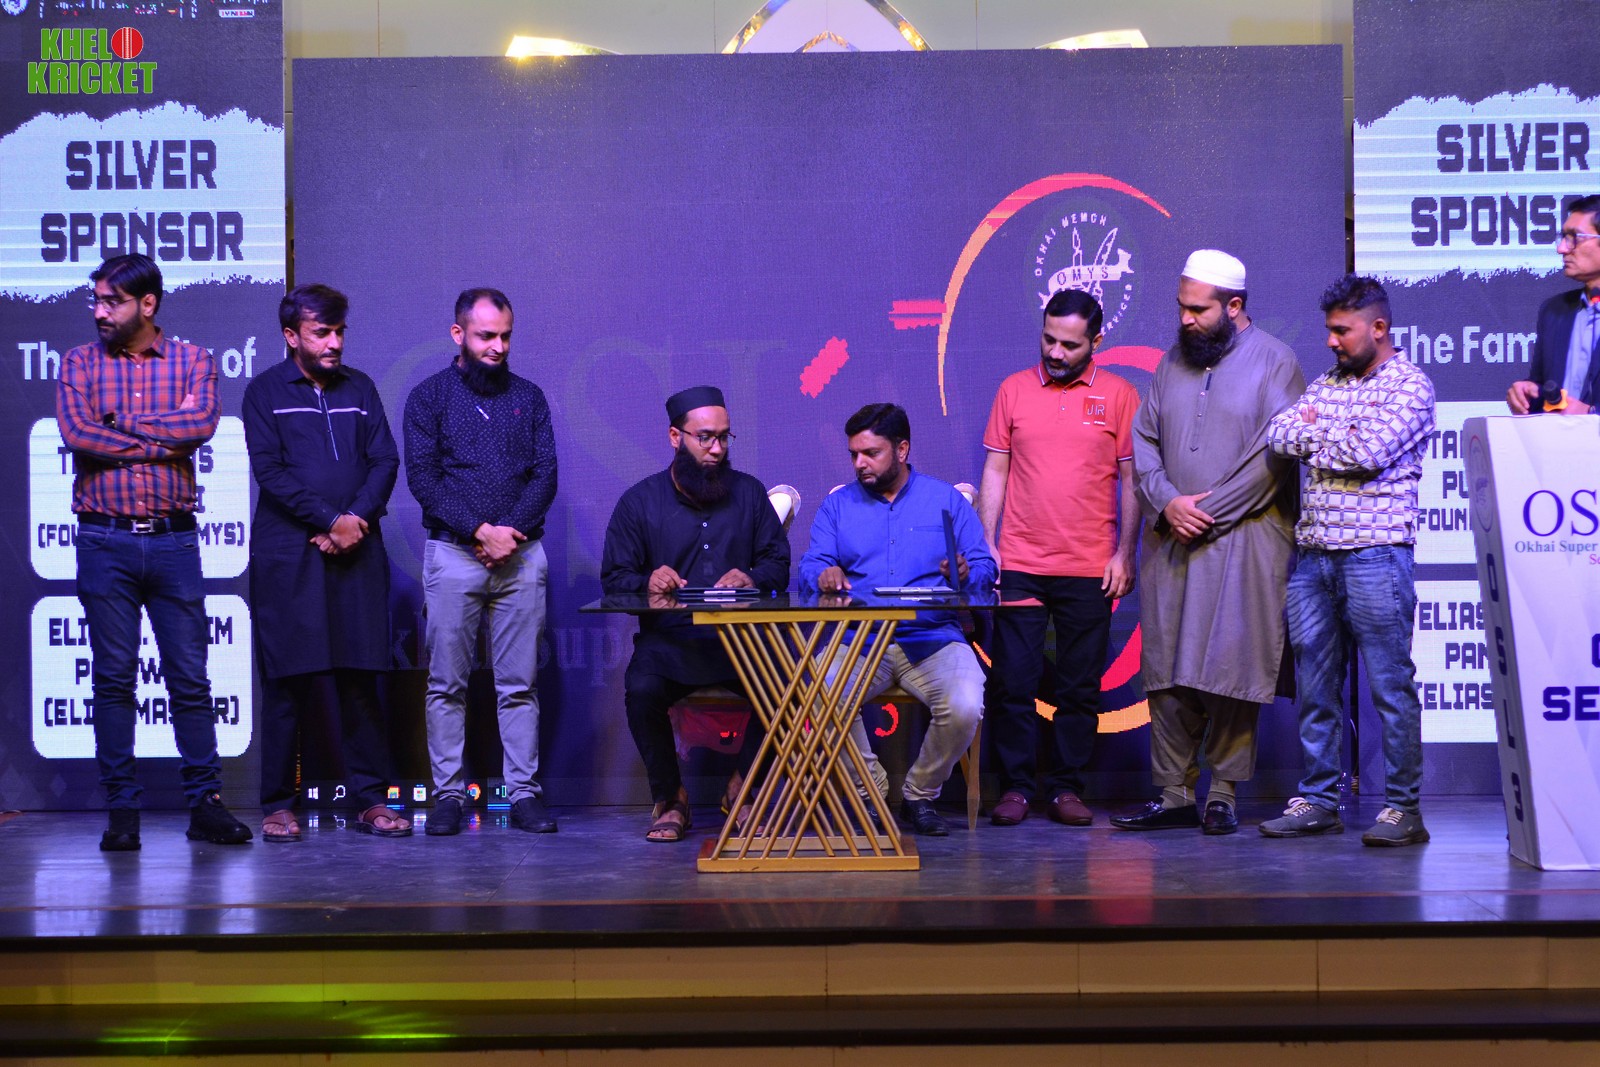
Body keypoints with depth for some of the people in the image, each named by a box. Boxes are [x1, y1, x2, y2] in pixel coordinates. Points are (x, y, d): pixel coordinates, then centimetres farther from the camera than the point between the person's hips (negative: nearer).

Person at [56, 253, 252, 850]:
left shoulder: (193, 362, 6)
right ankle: (122, 810, 10)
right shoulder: (80, 364, 6)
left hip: (174, 539, 0)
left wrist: (123, 422, -8)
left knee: (190, 677, 2)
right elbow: (77, 433, -10)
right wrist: (163, 442, -9)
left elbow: (202, 422, -13)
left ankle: (205, 803, 9)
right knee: (113, 679, 3)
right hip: (105, 541, 0)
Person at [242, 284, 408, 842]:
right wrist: (330, 521, -13)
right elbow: (269, 469, -6)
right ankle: (278, 805, 7)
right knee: (286, 680, -1)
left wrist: (358, 518, -8)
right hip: (286, 555, -3)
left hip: (357, 552, 3)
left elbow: (385, 461, 8)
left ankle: (370, 800, 7)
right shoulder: (265, 391, 4)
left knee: (360, 679, 3)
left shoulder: (360, 389, 15)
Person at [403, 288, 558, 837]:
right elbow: (422, 477, -4)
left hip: (522, 556, 2)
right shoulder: (429, 396, 5)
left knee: (519, 684, 2)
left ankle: (524, 792, 6)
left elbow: (546, 474, 6)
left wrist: (510, 532, -9)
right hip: (452, 554, -2)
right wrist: (479, 530, -13)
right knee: (446, 683, 0)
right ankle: (448, 794, 5)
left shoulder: (528, 397, 13)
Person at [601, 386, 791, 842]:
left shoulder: (749, 492, 12)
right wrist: (647, 584, -19)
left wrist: (752, 578, -13)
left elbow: (779, 563, 11)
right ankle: (669, 800, -7)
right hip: (667, 639, -1)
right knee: (642, 690, -32)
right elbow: (613, 579, 4)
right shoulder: (639, 501, 7)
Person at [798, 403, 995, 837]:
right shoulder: (837, 505, 17)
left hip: (933, 638, 0)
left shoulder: (947, 499, 13)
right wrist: (825, 575, -20)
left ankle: (920, 796, 1)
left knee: (965, 709, -29)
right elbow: (810, 568, 3)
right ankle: (870, 793, -7)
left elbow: (985, 568, 6)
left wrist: (966, 576, -17)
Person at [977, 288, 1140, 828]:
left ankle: (1067, 788, 14)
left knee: (1080, 686, 5)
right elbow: (995, 472, 9)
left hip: (1090, 569, -1)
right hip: (1019, 566, 1)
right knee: (1014, 681, 0)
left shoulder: (1119, 395, 3)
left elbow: (1132, 480, 4)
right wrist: (986, 544, 2)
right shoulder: (1014, 390, 7)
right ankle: (1014, 787, 9)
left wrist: (1124, 554, -2)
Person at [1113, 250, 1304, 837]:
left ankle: (1223, 795, 6)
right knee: (1168, 674, 3)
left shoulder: (1273, 360, -2)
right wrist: (1166, 502, -5)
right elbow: (1144, 439, 13)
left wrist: (1210, 510, -11)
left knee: (1230, 672, -4)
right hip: (1171, 541, 5)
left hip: (1244, 540, -5)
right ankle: (1173, 796, 10)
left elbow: (1276, 453, -9)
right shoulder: (1174, 360, 15)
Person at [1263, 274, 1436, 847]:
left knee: (1390, 686, -4)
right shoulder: (1326, 385, 18)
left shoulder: (1410, 384, -1)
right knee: (1314, 685, 8)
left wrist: (1314, 436, 0)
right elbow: (1278, 433, 5)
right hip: (1313, 556, 6)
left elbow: (1372, 450, -15)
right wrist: (1337, 437, -6)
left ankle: (1402, 808, 2)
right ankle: (1318, 800, 16)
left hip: (1376, 553, -6)